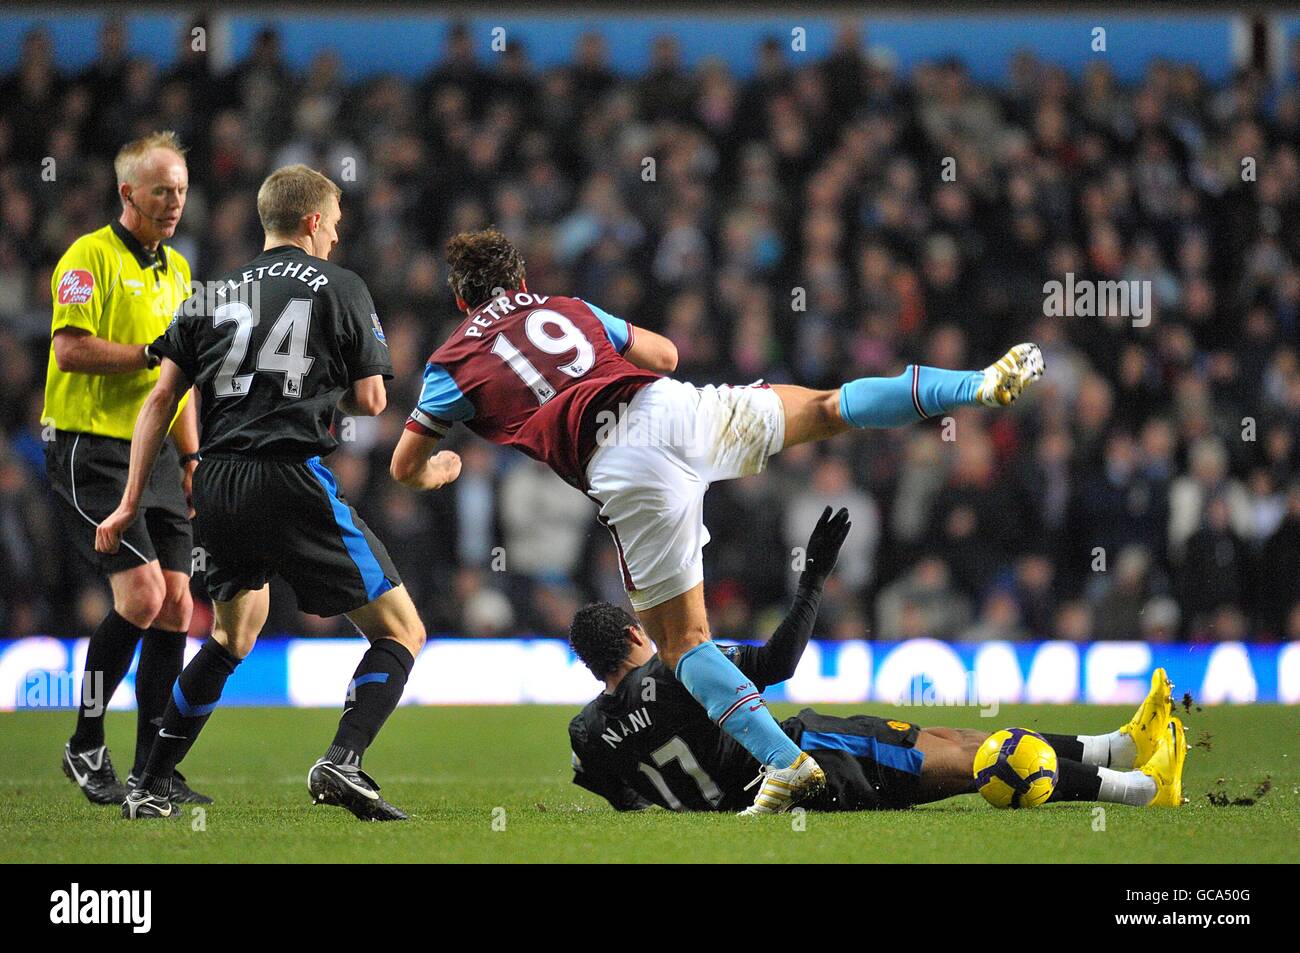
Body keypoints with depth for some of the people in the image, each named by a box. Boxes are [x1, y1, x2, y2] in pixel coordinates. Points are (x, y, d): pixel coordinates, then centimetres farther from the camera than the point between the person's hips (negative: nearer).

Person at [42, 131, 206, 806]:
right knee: (141, 593, -17)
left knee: (174, 604, 1)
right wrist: (154, 354, -21)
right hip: (92, 450, -8)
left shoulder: (177, 269, 17)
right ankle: (85, 746, -2)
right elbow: (69, 347, -20)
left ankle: (153, 768, 8)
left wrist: (191, 457, 19)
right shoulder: (90, 256, -8)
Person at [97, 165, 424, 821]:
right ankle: (342, 761, -21)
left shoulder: (214, 294, 16)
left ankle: (152, 787, 25)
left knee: (234, 636, 29)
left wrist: (130, 504, 13)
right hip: (293, 482, -6)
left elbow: (160, 400, 11)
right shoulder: (340, 288, 4)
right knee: (401, 632, 2)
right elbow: (370, 400, 2)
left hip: (216, 488, 6)